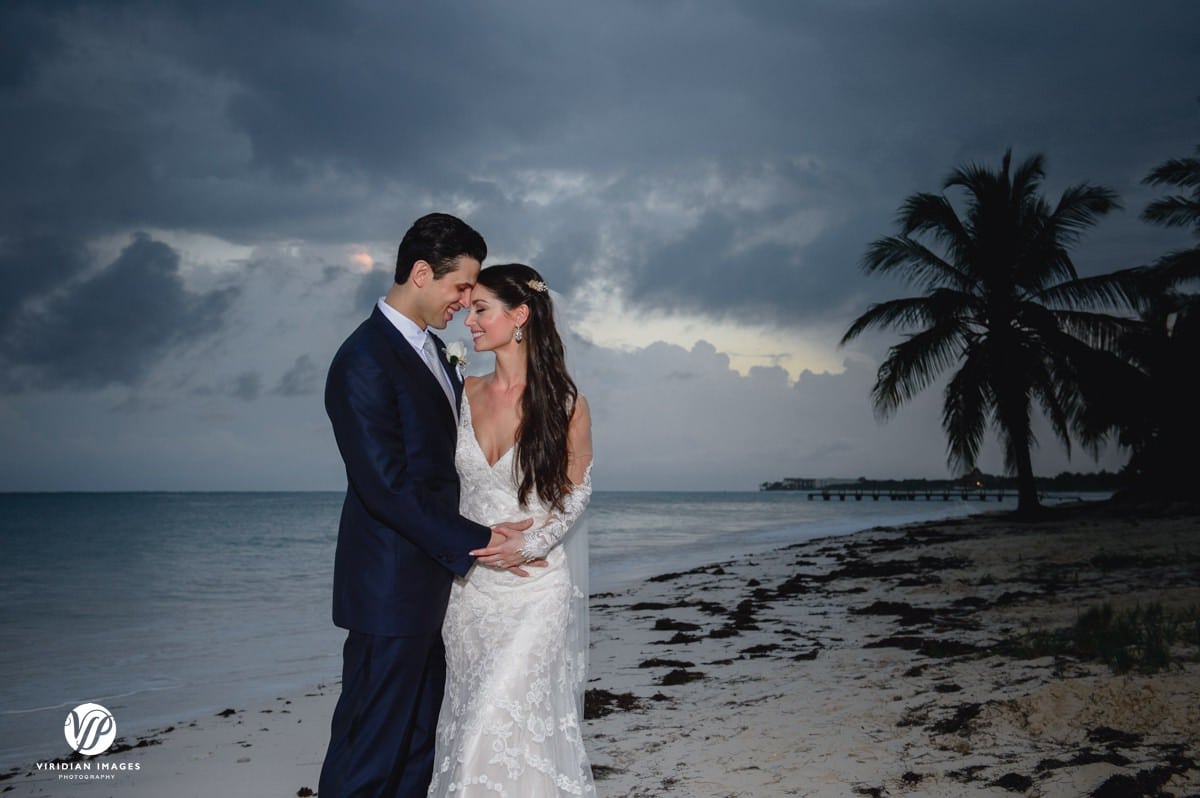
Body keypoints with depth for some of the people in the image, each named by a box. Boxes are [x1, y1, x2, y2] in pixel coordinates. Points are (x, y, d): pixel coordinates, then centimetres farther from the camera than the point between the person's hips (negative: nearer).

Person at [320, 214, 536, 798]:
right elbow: (386, 486, -22)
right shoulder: (364, 361, -17)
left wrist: (484, 534, 8)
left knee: (419, 741, 16)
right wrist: (477, 543, -20)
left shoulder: (430, 350, 13)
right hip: (391, 592, -9)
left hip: (431, 581, 9)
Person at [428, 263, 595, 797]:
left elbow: (576, 492, -2)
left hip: (536, 579, -4)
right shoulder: (466, 394, 3)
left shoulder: (565, 404, -9)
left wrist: (529, 546, -15)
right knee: (470, 711, 11)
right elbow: (445, 478, 12)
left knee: (507, 713, -7)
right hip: (470, 580, 4)